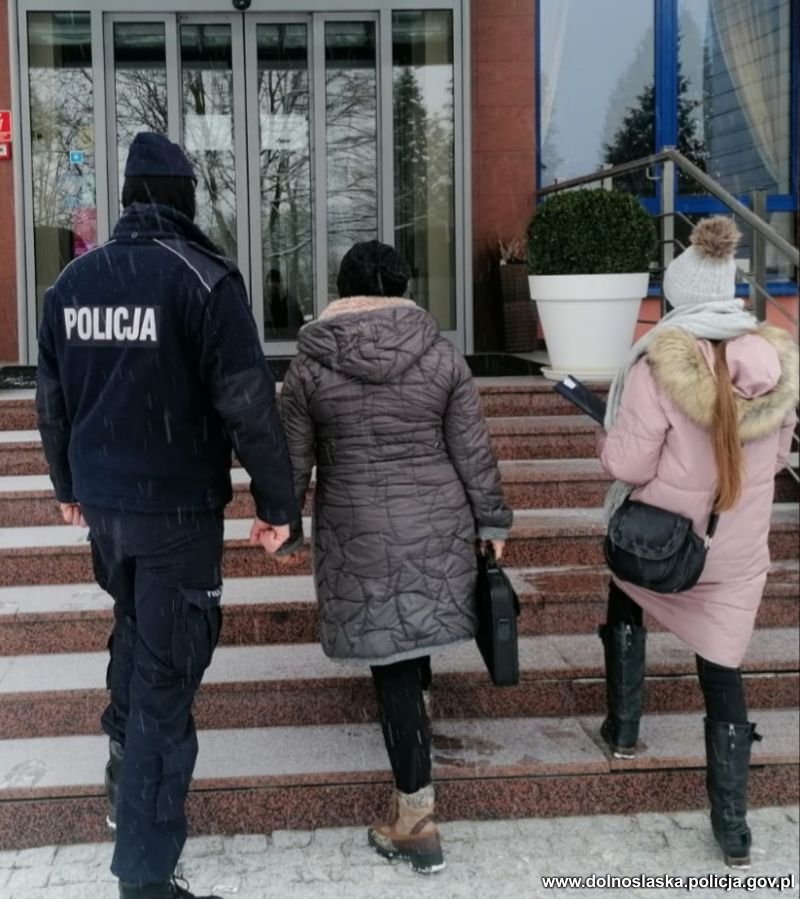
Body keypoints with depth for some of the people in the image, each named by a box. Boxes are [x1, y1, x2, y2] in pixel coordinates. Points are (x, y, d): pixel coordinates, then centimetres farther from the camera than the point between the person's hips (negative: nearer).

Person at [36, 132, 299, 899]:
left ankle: (124, 770, 43)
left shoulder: (73, 280, 5)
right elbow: (248, 404, -17)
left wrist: (68, 484, 27)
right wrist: (277, 501, -8)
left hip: (102, 498, 6)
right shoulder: (203, 278, -13)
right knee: (167, 672, 0)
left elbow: (51, 397, 13)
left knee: (134, 625, 31)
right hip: (176, 505, -6)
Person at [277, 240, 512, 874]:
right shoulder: (442, 355, -3)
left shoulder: (310, 365, -4)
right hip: (436, 522, 2)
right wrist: (493, 521, 10)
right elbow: (474, 453, 0)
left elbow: (295, 460, 1)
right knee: (416, 630, 26)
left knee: (393, 667, 1)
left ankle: (417, 822, 6)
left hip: (358, 530, -2)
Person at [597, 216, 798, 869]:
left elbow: (628, 464, -17)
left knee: (625, 613, 30)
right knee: (723, 671, 12)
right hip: (737, 552, 3)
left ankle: (623, 730, 38)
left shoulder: (662, 364, -21)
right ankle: (733, 827, 16)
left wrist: (609, 435, 4)